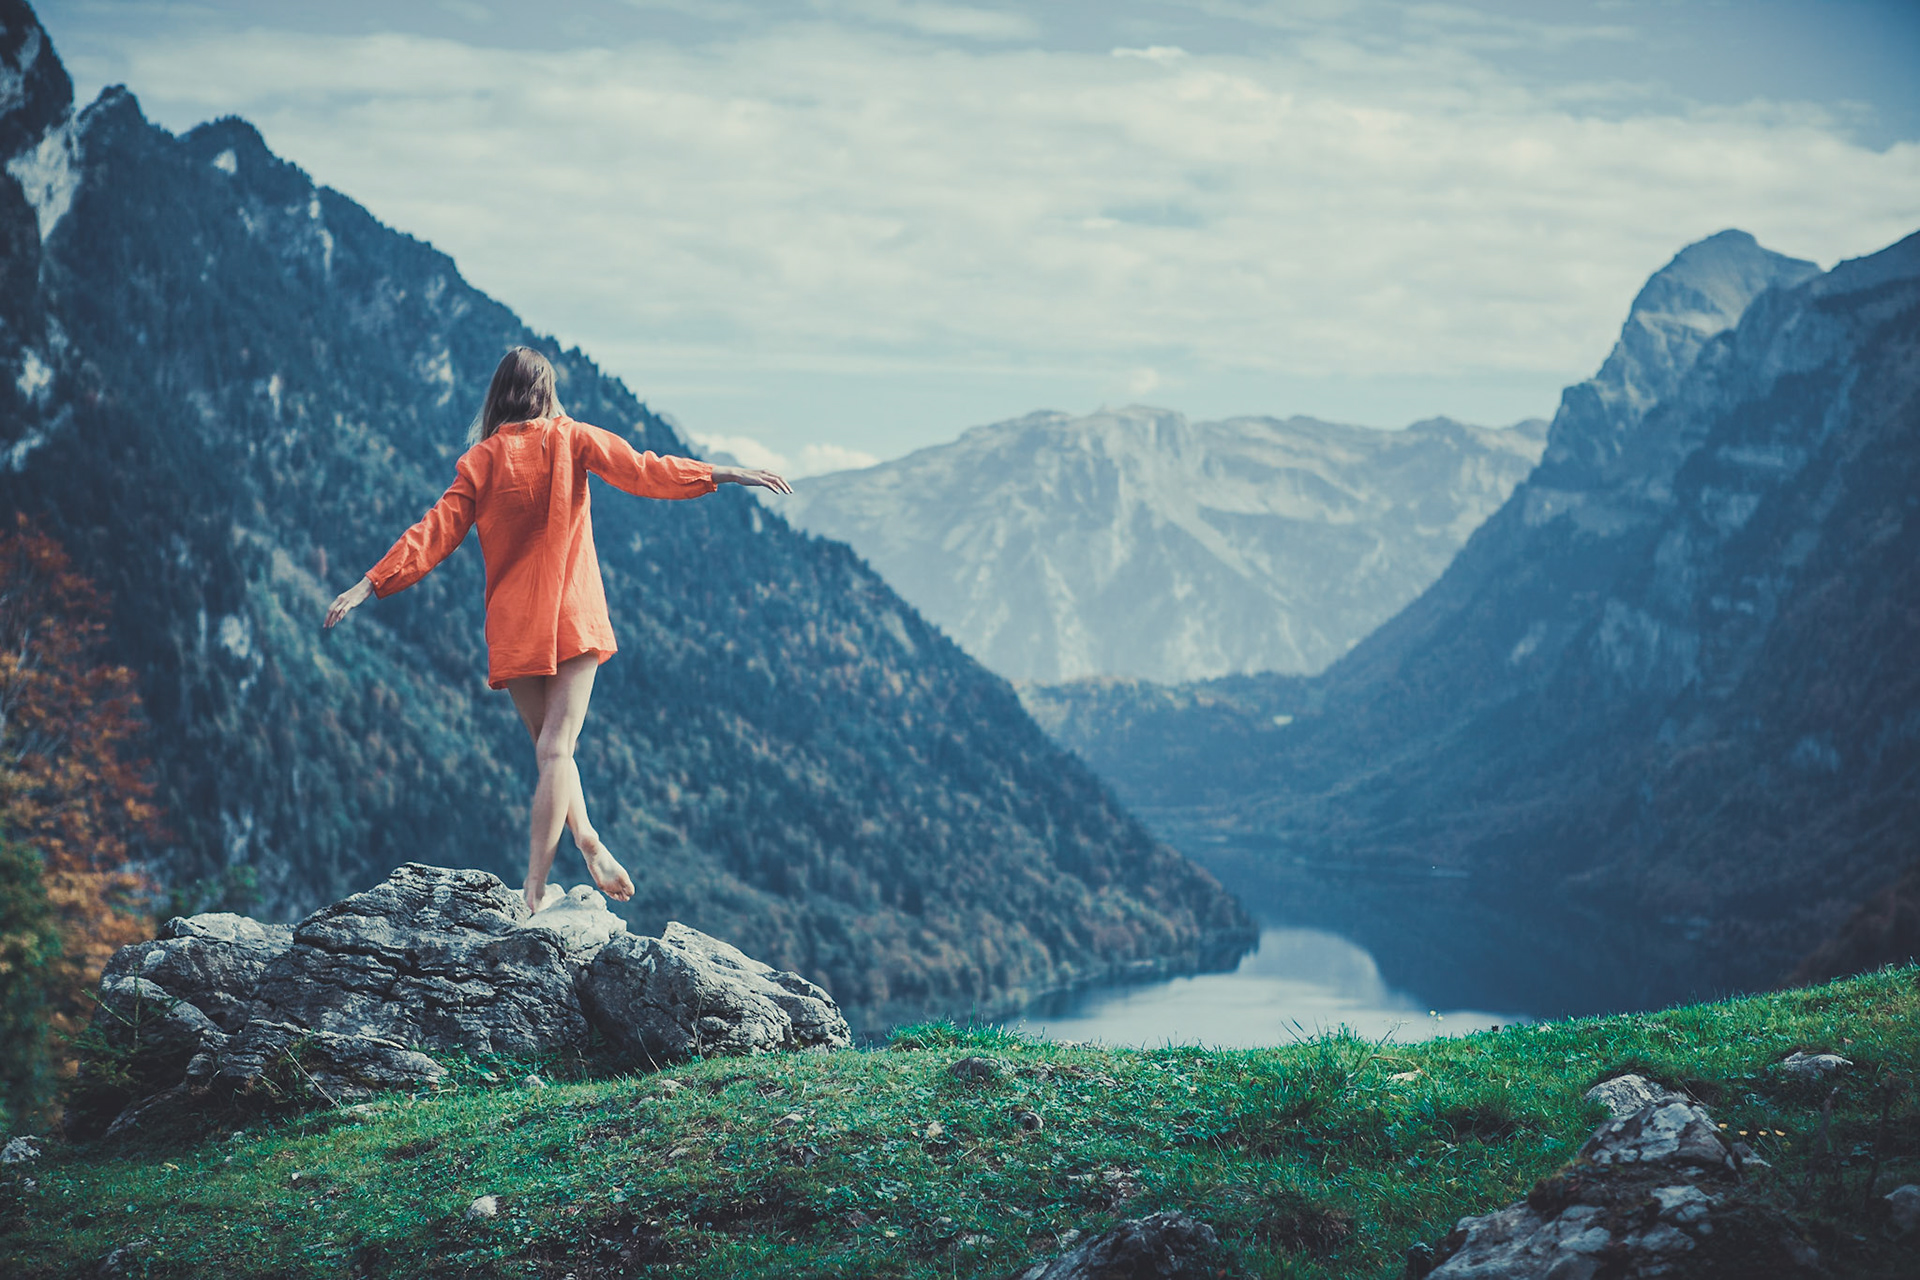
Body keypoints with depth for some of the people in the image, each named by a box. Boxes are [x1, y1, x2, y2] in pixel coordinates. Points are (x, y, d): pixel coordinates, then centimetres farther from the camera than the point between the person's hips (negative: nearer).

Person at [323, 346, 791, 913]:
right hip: (573, 617, -2)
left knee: (548, 745, 17)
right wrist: (725, 475, -1)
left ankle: (590, 846, 5)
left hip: (513, 626, 2)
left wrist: (372, 583, 0)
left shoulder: (479, 461, 2)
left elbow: (436, 531, -3)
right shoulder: (569, 440, 0)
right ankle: (535, 891, -13)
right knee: (556, 748, -7)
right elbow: (641, 470, -4)